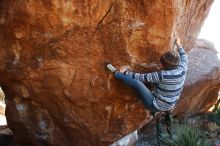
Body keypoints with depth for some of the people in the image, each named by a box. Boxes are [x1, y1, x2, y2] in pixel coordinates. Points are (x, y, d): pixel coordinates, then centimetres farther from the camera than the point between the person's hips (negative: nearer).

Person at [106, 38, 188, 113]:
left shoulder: (162, 75, -30)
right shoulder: (182, 70, -11)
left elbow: (142, 77, -20)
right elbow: (184, 57, 12)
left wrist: (126, 72, -7)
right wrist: (179, 45, 28)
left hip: (156, 106, -8)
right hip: (169, 106, 8)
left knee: (137, 82, -16)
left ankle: (116, 73, 3)